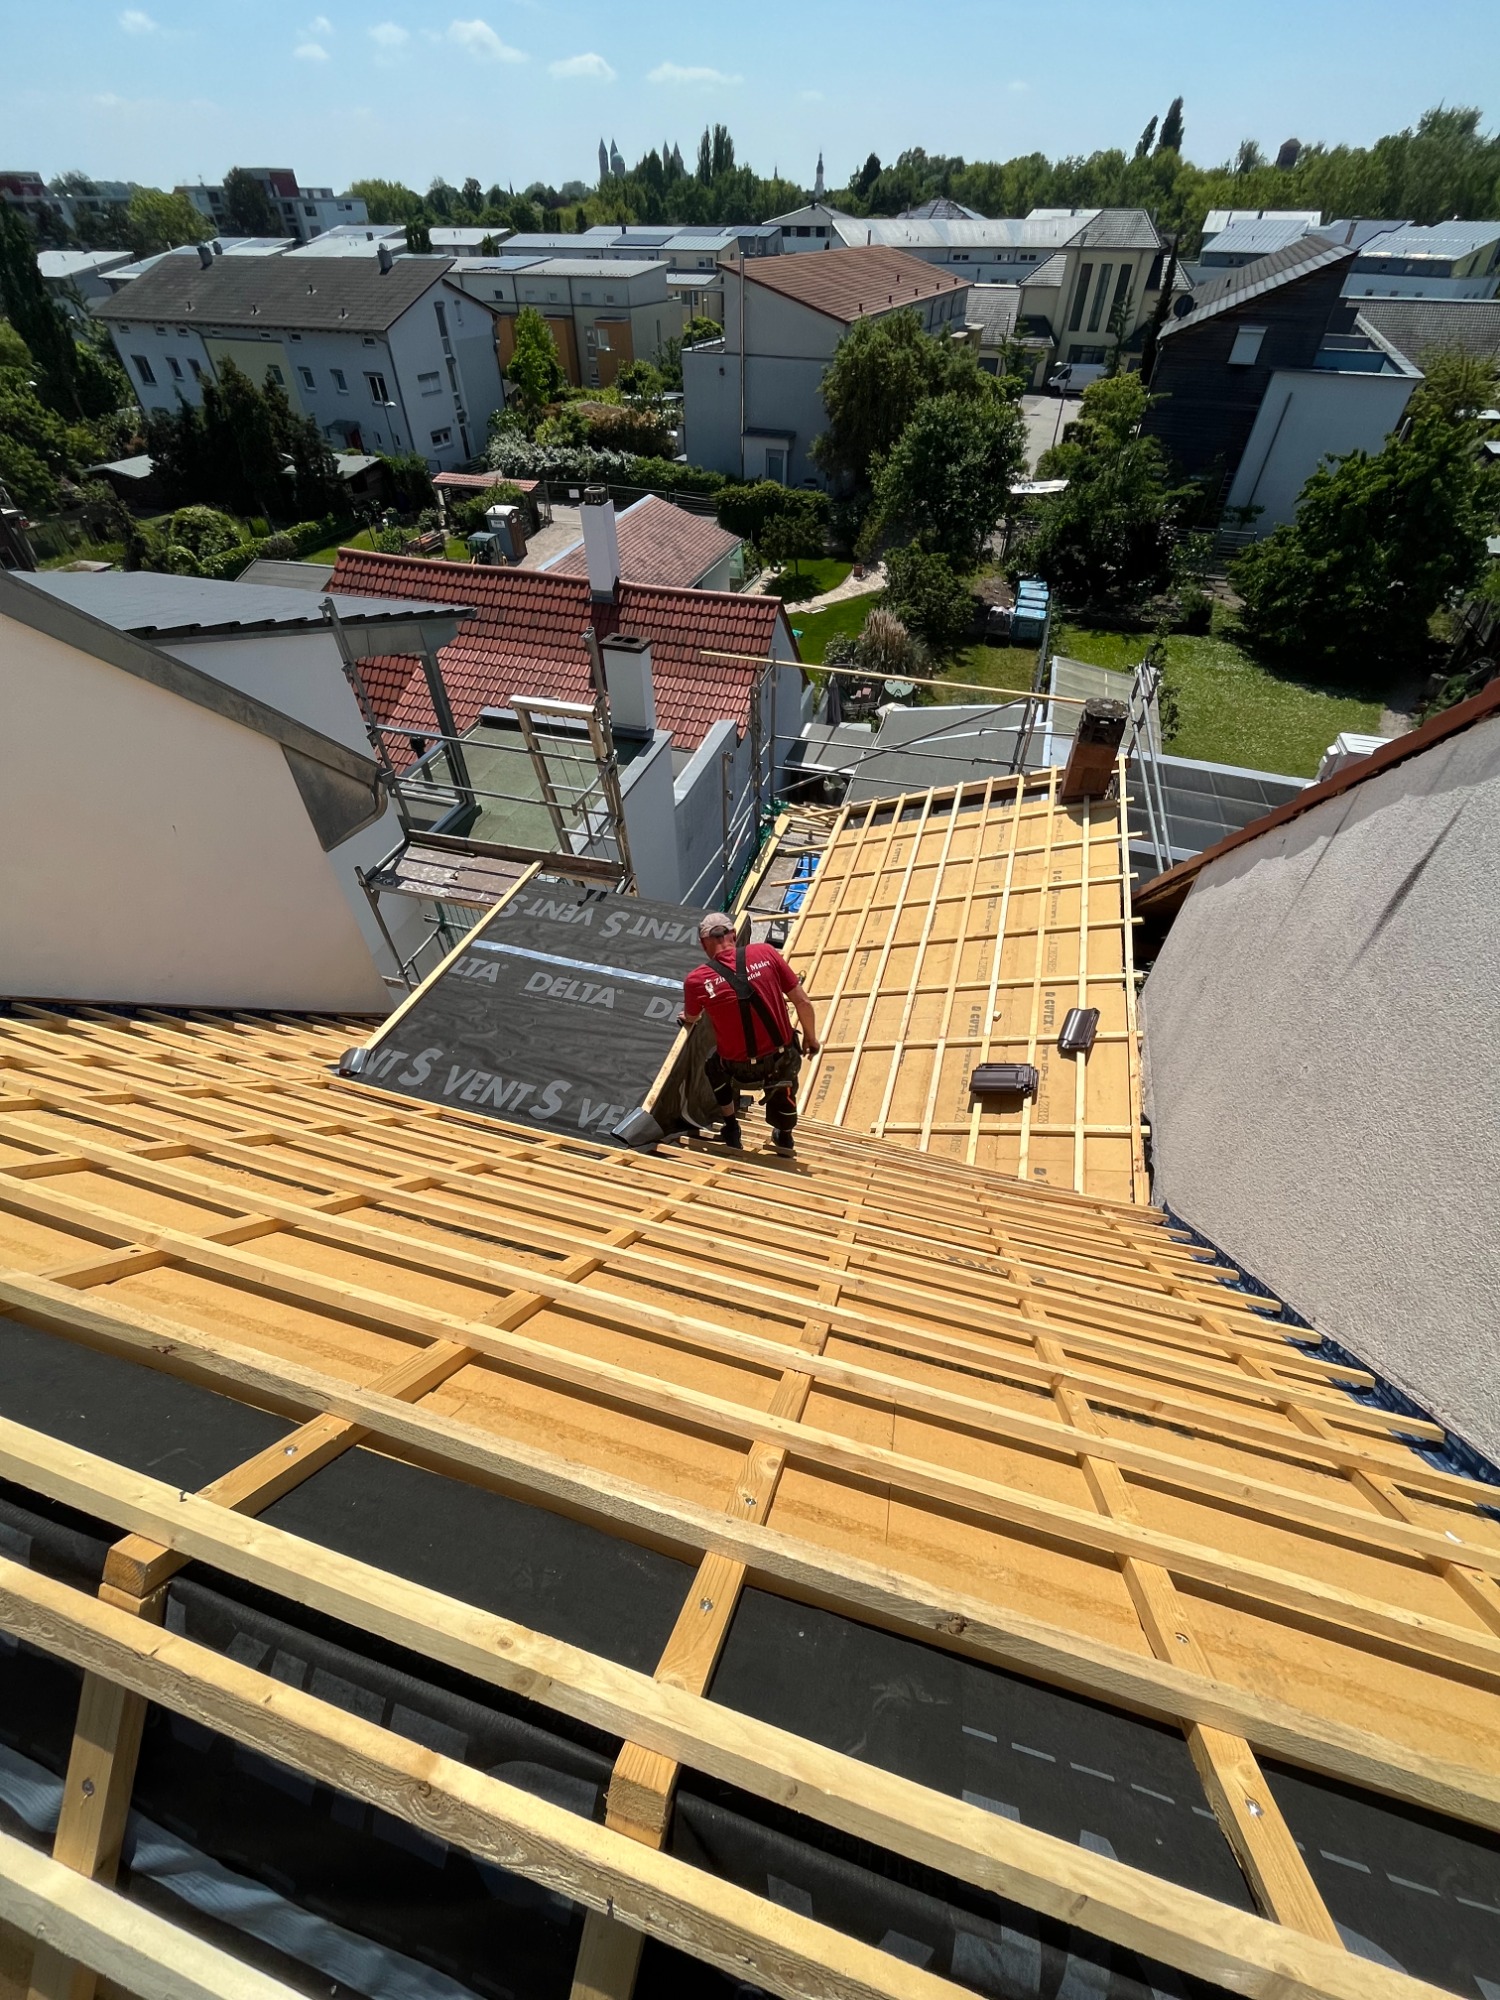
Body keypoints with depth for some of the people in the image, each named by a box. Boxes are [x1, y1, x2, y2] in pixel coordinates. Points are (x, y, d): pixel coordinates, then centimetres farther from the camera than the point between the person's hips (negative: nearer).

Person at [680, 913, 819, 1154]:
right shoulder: (766, 953, -8)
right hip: (783, 1061, 1)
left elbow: (690, 1020, 14)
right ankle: (784, 1137, 53)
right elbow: (803, 1003, -4)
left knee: (714, 1068, 34)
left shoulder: (696, 980, -9)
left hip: (742, 1071, -1)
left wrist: (685, 1019, 39)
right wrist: (811, 1038, 15)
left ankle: (732, 1131, 41)